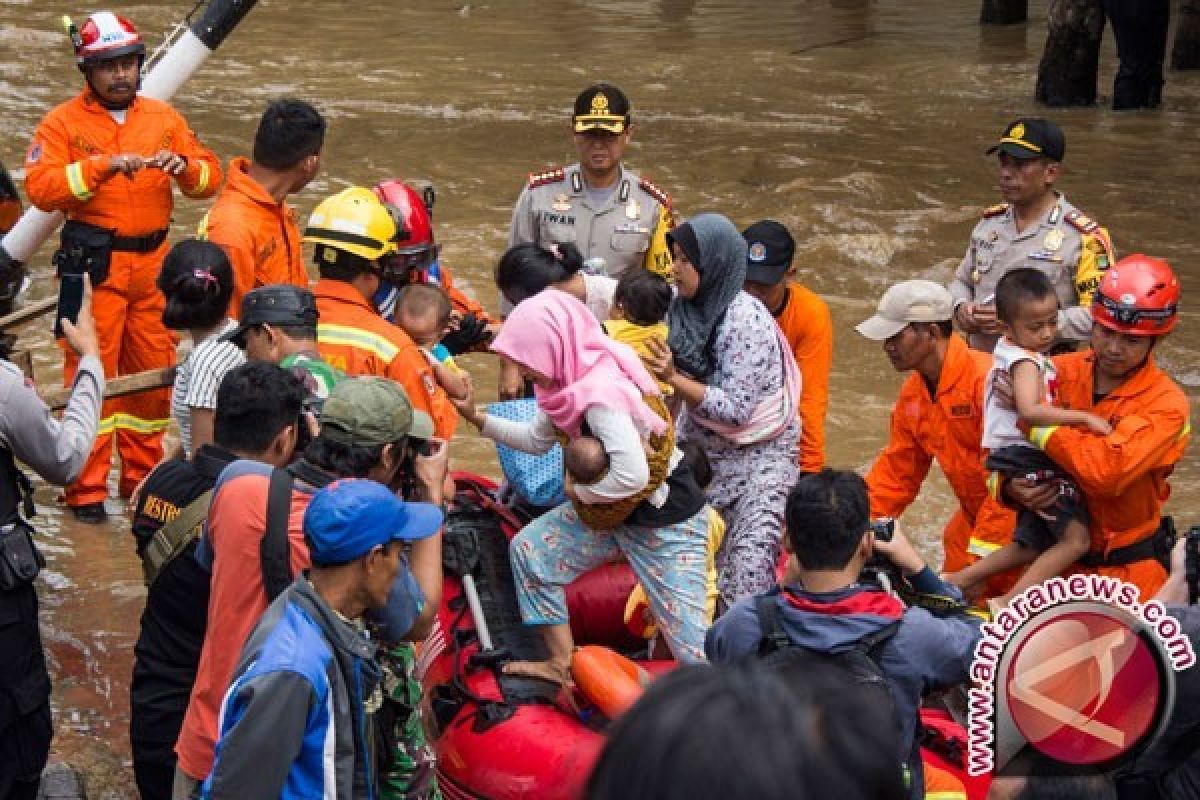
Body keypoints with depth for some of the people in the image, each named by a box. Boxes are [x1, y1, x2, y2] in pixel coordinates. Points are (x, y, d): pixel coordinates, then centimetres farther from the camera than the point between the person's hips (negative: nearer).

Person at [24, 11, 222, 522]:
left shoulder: (163, 117, 11)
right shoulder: (64, 123, -1)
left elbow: (210, 178, 10)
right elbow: (40, 187, -15)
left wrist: (185, 166, -13)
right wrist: (103, 166, -25)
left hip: (153, 264, 4)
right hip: (93, 266, -4)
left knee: (153, 374, 9)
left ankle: (142, 478, 23)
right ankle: (86, 490, 1)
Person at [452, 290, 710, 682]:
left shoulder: (602, 393, -31)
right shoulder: (575, 376, -3)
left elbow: (632, 476, -38)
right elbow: (538, 439, 11)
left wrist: (580, 490, -19)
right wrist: (477, 417, 1)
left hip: (664, 518, -9)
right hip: (609, 507, 9)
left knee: (687, 634, -6)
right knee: (530, 549, 11)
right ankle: (562, 665, 20)